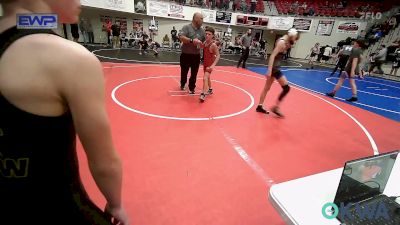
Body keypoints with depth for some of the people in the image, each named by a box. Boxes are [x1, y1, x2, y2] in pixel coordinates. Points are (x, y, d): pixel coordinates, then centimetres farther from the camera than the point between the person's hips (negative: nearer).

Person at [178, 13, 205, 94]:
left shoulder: (202, 31, 7)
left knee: (194, 73, 7)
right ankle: (182, 84, 39)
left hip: (196, 56, 3)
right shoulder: (186, 27, -8)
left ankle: (191, 87, 22)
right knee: (184, 71, 14)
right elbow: (181, 37, -22)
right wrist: (192, 40, -31)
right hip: (186, 55, -3)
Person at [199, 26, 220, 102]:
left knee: (205, 78, -21)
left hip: (210, 64, -8)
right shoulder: (205, 42, -2)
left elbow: (218, 56, -25)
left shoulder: (213, 45, -23)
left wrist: (213, 65, -35)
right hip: (205, 63, 8)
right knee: (207, 77, 23)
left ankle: (203, 94, -22)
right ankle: (210, 89, 44)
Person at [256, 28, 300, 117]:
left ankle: (259, 106, 22)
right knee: (286, 88, -4)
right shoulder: (282, 42, -15)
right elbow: (272, 56, -23)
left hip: (275, 67, 10)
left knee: (267, 87, 14)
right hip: (274, 67, -10)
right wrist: (269, 71, -26)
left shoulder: (284, 42, 13)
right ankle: (276, 107, 3)